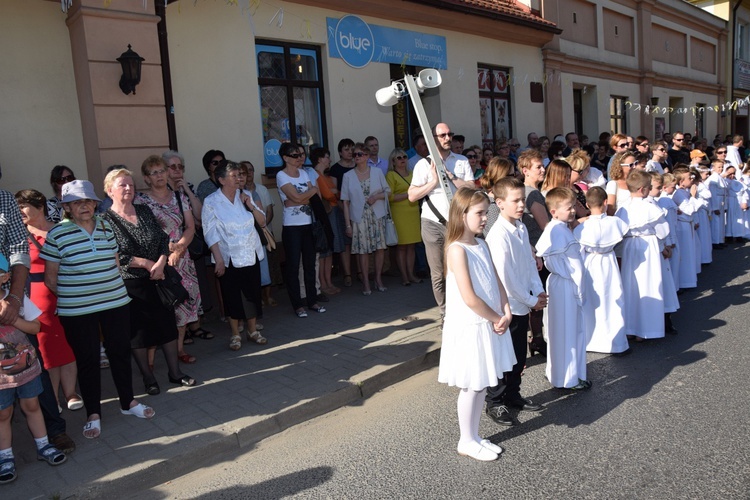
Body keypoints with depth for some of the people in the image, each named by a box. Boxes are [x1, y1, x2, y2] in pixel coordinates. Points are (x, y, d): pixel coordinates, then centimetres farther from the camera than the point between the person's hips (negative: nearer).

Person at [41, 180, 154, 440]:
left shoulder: (106, 227, 4)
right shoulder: (57, 233, -8)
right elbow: (50, 277, -2)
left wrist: (113, 288, 8)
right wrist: (71, 295, -1)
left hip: (116, 302, 4)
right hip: (77, 311, -3)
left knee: (120, 352, 13)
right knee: (87, 359, 7)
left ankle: (128, 402, 31)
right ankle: (93, 415, 23)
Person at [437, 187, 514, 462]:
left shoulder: (482, 245, 7)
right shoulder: (457, 250, -20)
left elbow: (497, 283, 7)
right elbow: (469, 298, -23)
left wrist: (506, 314, -6)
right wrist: (497, 318, -12)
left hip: (489, 324, 8)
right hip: (469, 327, -8)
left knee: (482, 384, 17)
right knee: (472, 386, 6)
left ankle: (474, 436, 32)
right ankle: (467, 441, 24)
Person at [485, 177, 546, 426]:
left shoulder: (521, 228, 4)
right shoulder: (499, 234, -22)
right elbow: (504, 276, -22)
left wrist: (539, 291, 0)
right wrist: (531, 300, -13)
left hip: (523, 305, 8)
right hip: (507, 306, -8)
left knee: (519, 355, 20)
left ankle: (513, 395, 39)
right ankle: (494, 402, 25)